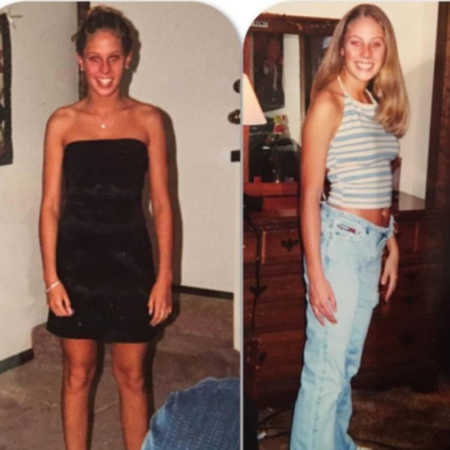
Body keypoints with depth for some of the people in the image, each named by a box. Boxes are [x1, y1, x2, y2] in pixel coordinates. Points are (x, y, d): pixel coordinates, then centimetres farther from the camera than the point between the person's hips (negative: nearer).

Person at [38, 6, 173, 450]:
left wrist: (164, 276, -5)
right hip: (77, 262, 0)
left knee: (131, 376, 12)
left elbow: (161, 204, -1)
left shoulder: (148, 120, -2)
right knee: (77, 373, 14)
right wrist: (51, 277, -6)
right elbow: (50, 205, -1)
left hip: (130, 262, 0)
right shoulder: (62, 122, -1)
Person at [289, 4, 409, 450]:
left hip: (373, 243, 8)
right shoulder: (328, 104, -11)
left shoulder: (378, 105, 12)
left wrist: (391, 245, 15)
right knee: (326, 369, -1)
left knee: (348, 362, 19)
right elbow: (309, 194, -14)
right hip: (339, 239, -8)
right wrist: (316, 275, -18)